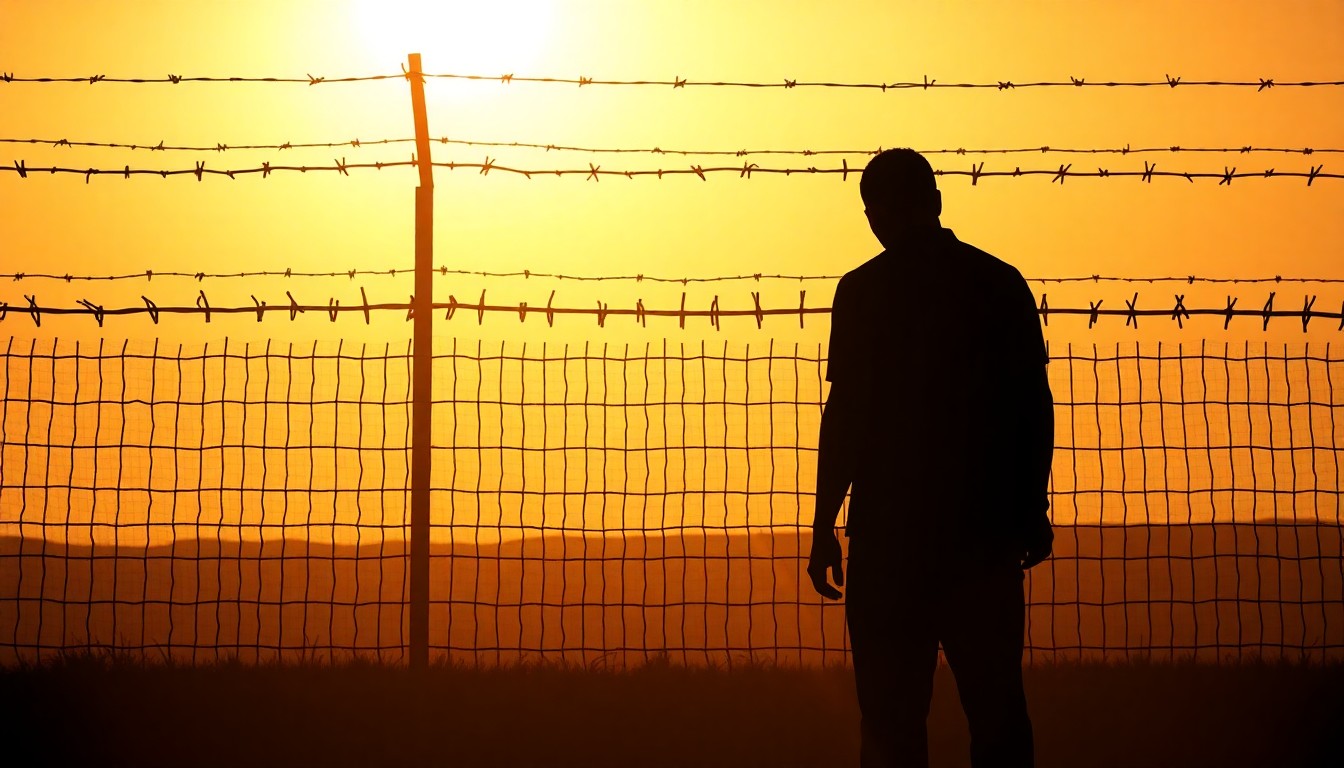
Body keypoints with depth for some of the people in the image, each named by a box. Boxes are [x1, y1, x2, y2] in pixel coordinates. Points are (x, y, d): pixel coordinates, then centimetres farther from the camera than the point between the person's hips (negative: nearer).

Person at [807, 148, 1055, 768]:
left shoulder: (863, 290, -3)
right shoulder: (1000, 282, 6)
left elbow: (845, 414, -7)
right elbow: (1034, 403, 5)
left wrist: (823, 527, -2)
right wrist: (1033, 509, 12)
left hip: (892, 526, -3)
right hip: (987, 525, 3)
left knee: (892, 713, 2)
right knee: (996, 702, 11)